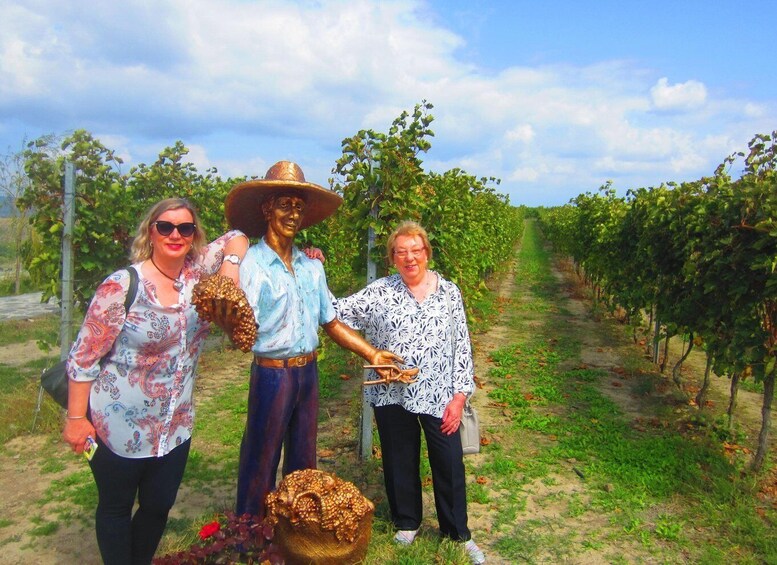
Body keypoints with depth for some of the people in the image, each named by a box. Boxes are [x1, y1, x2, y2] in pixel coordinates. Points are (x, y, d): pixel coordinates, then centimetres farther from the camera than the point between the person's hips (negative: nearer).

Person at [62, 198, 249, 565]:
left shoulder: (196, 272, -3)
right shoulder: (122, 285, -17)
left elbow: (236, 238, 10)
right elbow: (83, 357, -12)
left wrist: (230, 264, -10)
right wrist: (76, 418, -12)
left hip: (175, 426, 5)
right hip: (121, 427, -4)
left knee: (159, 506, 19)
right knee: (116, 508, 17)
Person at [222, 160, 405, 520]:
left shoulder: (312, 266, 7)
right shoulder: (252, 263, -14)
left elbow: (331, 322, 11)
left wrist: (372, 354, 5)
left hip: (308, 372, 6)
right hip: (272, 373, -6)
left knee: (303, 460, 19)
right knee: (261, 461, 8)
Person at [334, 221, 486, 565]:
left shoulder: (448, 291, 1)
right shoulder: (379, 292, -1)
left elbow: (462, 345, 2)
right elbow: (337, 312, -4)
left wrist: (460, 394, -3)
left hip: (439, 396, 0)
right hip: (392, 396, 0)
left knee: (449, 464, 8)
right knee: (400, 462, 15)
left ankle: (457, 533, 30)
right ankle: (407, 524, 39)